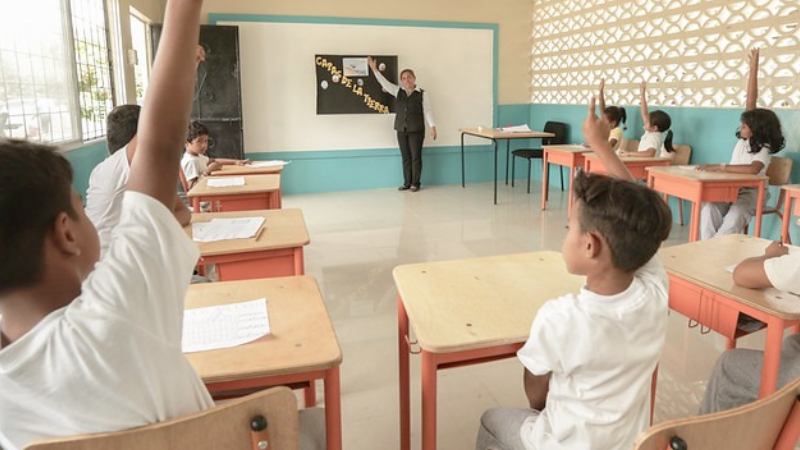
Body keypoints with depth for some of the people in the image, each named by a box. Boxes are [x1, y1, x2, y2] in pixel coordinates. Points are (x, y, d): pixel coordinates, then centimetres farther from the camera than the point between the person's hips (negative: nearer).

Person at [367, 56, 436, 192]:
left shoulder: (423, 94, -2)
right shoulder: (398, 91, 9)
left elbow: (427, 111, -6)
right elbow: (385, 83, 7)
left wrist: (432, 127, -15)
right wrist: (374, 69, 1)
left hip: (416, 130, -4)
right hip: (401, 130, 4)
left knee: (416, 157, 0)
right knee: (405, 157, 8)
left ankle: (415, 183, 8)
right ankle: (407, 183, 15)